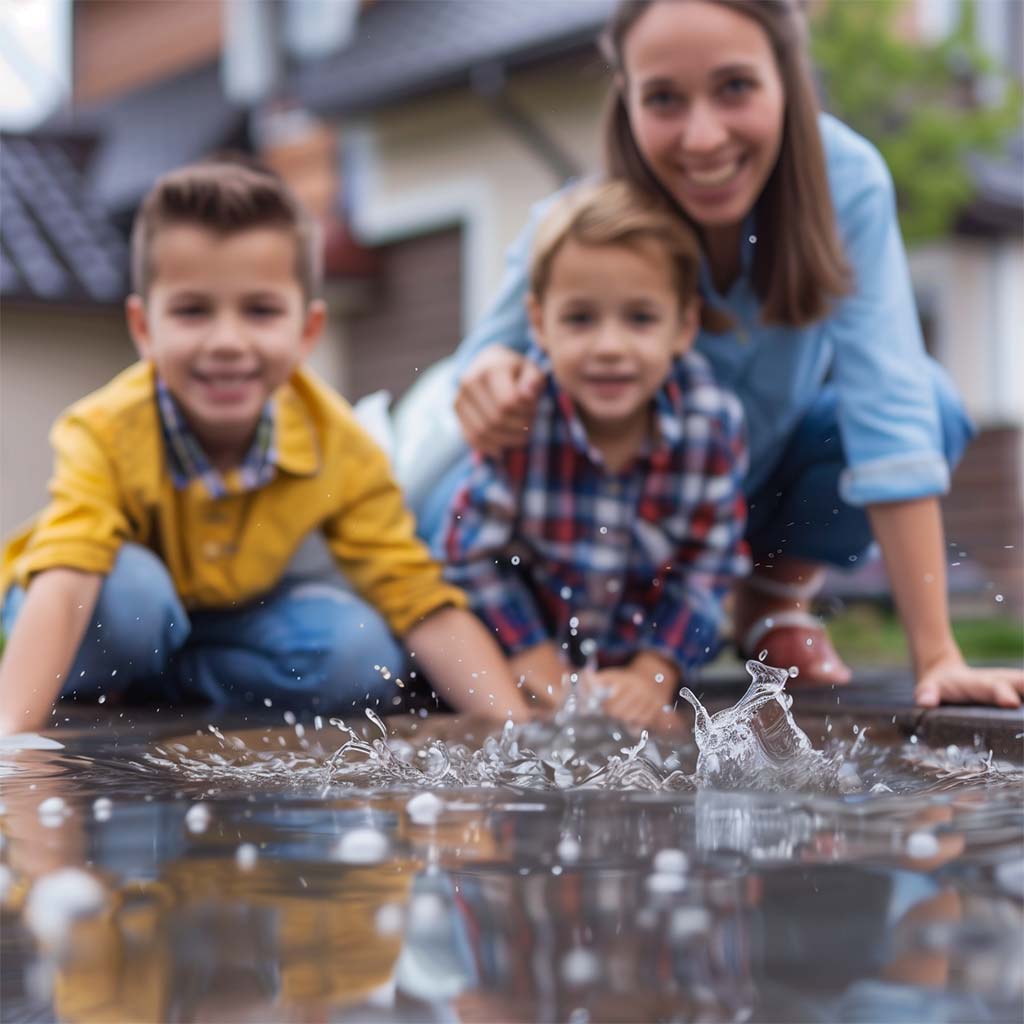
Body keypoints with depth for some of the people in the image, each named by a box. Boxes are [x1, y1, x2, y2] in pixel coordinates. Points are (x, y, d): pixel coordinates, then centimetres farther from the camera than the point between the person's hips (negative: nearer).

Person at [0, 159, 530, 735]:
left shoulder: (343, 451, -23)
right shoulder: (104, 435, -32)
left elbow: (424, 603, -25)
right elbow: (64, 581, -46)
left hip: (235, 618, 4)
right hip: (117, 622, -3)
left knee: (361, 651, -24)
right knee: (128, 585, -36)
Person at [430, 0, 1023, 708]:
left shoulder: (845, 179, -29)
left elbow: (888, 407, -32)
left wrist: (936, 656, -35)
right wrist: (490, 377, -45)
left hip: (776, 476, 1)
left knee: (934, 404, -28)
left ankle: (779, 595, 0)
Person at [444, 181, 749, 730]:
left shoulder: (713, 421, -23)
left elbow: (707, 564, -11)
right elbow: (477, 555, -18)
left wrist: (654, 674, -16)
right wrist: (544, 675, -16)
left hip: (641, 641, 2)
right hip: (529, 636, -2)